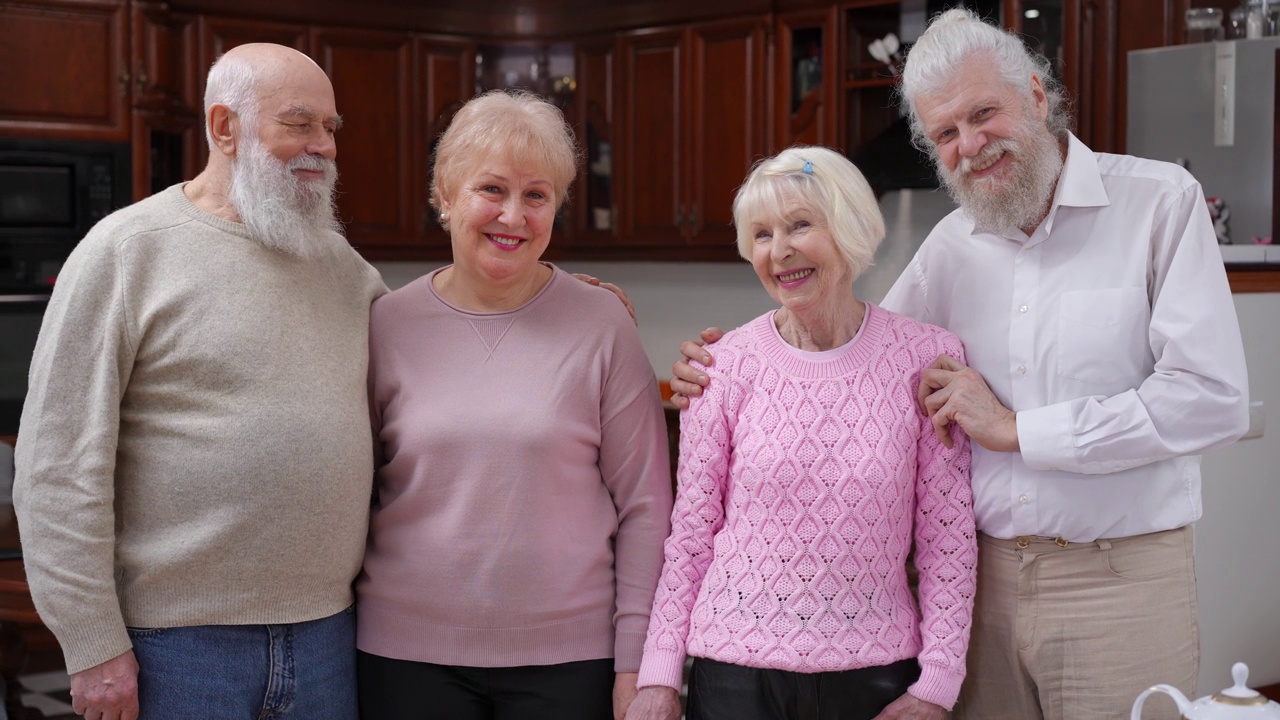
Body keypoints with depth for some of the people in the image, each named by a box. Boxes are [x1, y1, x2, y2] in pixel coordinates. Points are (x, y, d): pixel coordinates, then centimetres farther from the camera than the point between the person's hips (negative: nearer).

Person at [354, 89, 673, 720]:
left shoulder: (601, 327, -4)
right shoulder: (386, 325, 1)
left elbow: (643, 507, -2)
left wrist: (635, 664, -5)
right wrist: (334, 639, 6)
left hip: (567, 659, -1)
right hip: (408, 655, 2)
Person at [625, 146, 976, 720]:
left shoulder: (927, 358, -4)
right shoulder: (726, 366, -3)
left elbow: (947, 536, -1)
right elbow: (690, 532, 2)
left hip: (873, 671, 0)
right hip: (736, 671, 0)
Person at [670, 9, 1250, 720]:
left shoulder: (1159, 201, -8)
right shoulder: (950, 245, 7)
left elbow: (1212, 398, -16)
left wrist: (1017, 429, -13)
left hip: (1121, 580, -4)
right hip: (983, 574, 4)